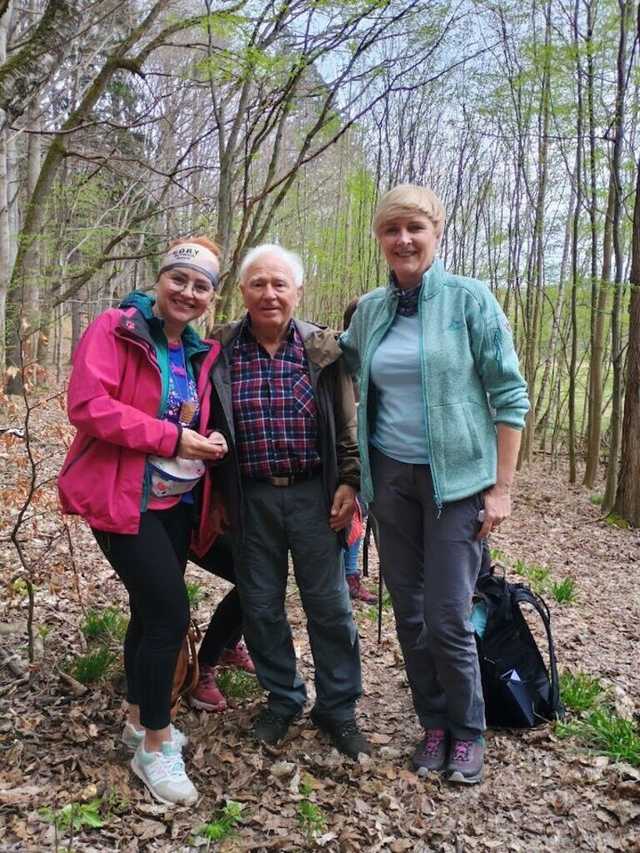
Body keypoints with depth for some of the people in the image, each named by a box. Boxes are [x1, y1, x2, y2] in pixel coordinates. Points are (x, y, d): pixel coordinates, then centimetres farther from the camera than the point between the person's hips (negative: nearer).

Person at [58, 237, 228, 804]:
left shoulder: (200, 352, 10)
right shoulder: (114, 330, -11)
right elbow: (88, 405, -22)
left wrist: (209, 445, -2)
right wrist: (172, 438, -23)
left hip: (177, 498, 8)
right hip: (122, 497, -7)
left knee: (152, 608, 16)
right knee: (170, 609, -10)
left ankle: (140, 719, 36)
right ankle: (155, 746, 8)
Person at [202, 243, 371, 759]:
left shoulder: (324, 349, -1)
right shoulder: (220, 350, 0)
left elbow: (347, 425, 3)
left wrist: (349, 482, -4)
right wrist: (216, 497, 6)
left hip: (314, 494, -1)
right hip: (251, 499, 1)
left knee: (331, 606, 6)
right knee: (261, 606, 11)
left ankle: (338, 708, 23)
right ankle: (282, 699, 32)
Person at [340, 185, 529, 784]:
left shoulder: (470, 299, -5)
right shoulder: (369, 310, 7)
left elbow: (510, 396, -5)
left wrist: (501, 487, -9)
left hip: (457, 479, -4)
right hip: (390, 477, 4)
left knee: (447, 616, -2)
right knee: (408, 611, 10)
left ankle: (467, 731, 22)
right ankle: (434, 724, 29)